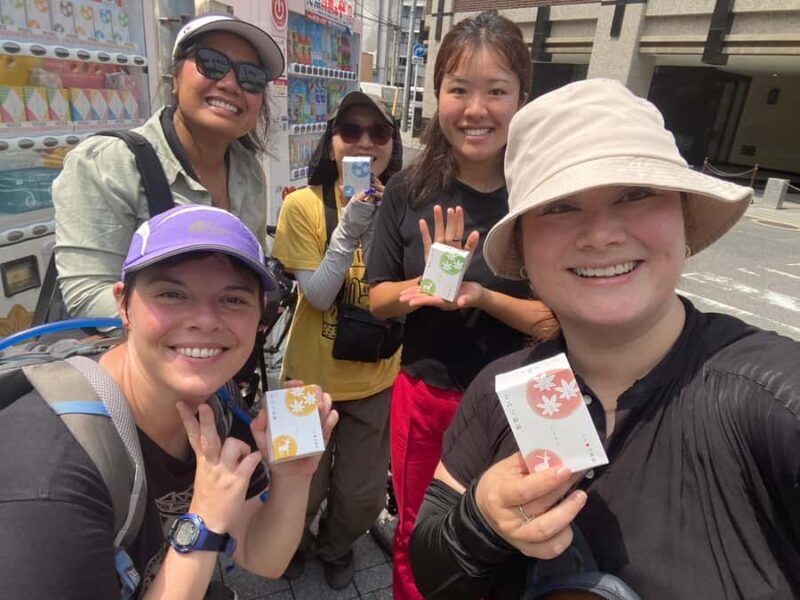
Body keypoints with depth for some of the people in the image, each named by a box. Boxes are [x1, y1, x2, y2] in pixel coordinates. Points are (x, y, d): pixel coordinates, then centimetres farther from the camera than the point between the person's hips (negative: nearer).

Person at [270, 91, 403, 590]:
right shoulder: (304, 205, -15)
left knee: (363, 497, 15)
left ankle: (337, 547, 51)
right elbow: (317, 296, -18)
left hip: (377, 377, 2)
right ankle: (296, 542, 54)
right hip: (313, 375, -1)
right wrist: (350, 230, -30)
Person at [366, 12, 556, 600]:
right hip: (423, 394, 2)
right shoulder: (410, 190, -8)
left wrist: (481, 296, -27)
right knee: (416, 533, 24)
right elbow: (380, 300, -3)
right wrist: (430, 283, -23)